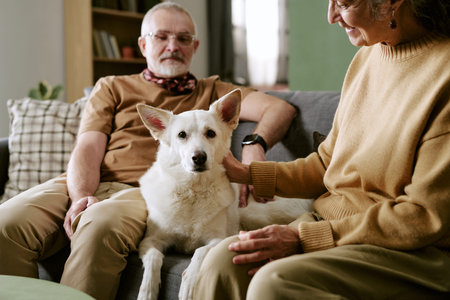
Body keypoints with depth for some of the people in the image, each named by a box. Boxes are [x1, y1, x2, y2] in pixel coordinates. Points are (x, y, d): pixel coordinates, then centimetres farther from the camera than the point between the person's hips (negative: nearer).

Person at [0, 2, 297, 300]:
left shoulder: (211, 92, 23)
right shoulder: (112, 88, 26)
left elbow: (281, 108, 11)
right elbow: (88, 149, 11)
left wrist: (255, 145, -12)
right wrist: (82, 196, -11)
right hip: (87, 187, 3)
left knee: (100, 226, -38)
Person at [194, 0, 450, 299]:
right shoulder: (368, 55, 8)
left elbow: (425, 217, -17)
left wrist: (302, 238, -19)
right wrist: (248, 173, 14)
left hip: (416, 251, -6)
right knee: (223, 263, -16)